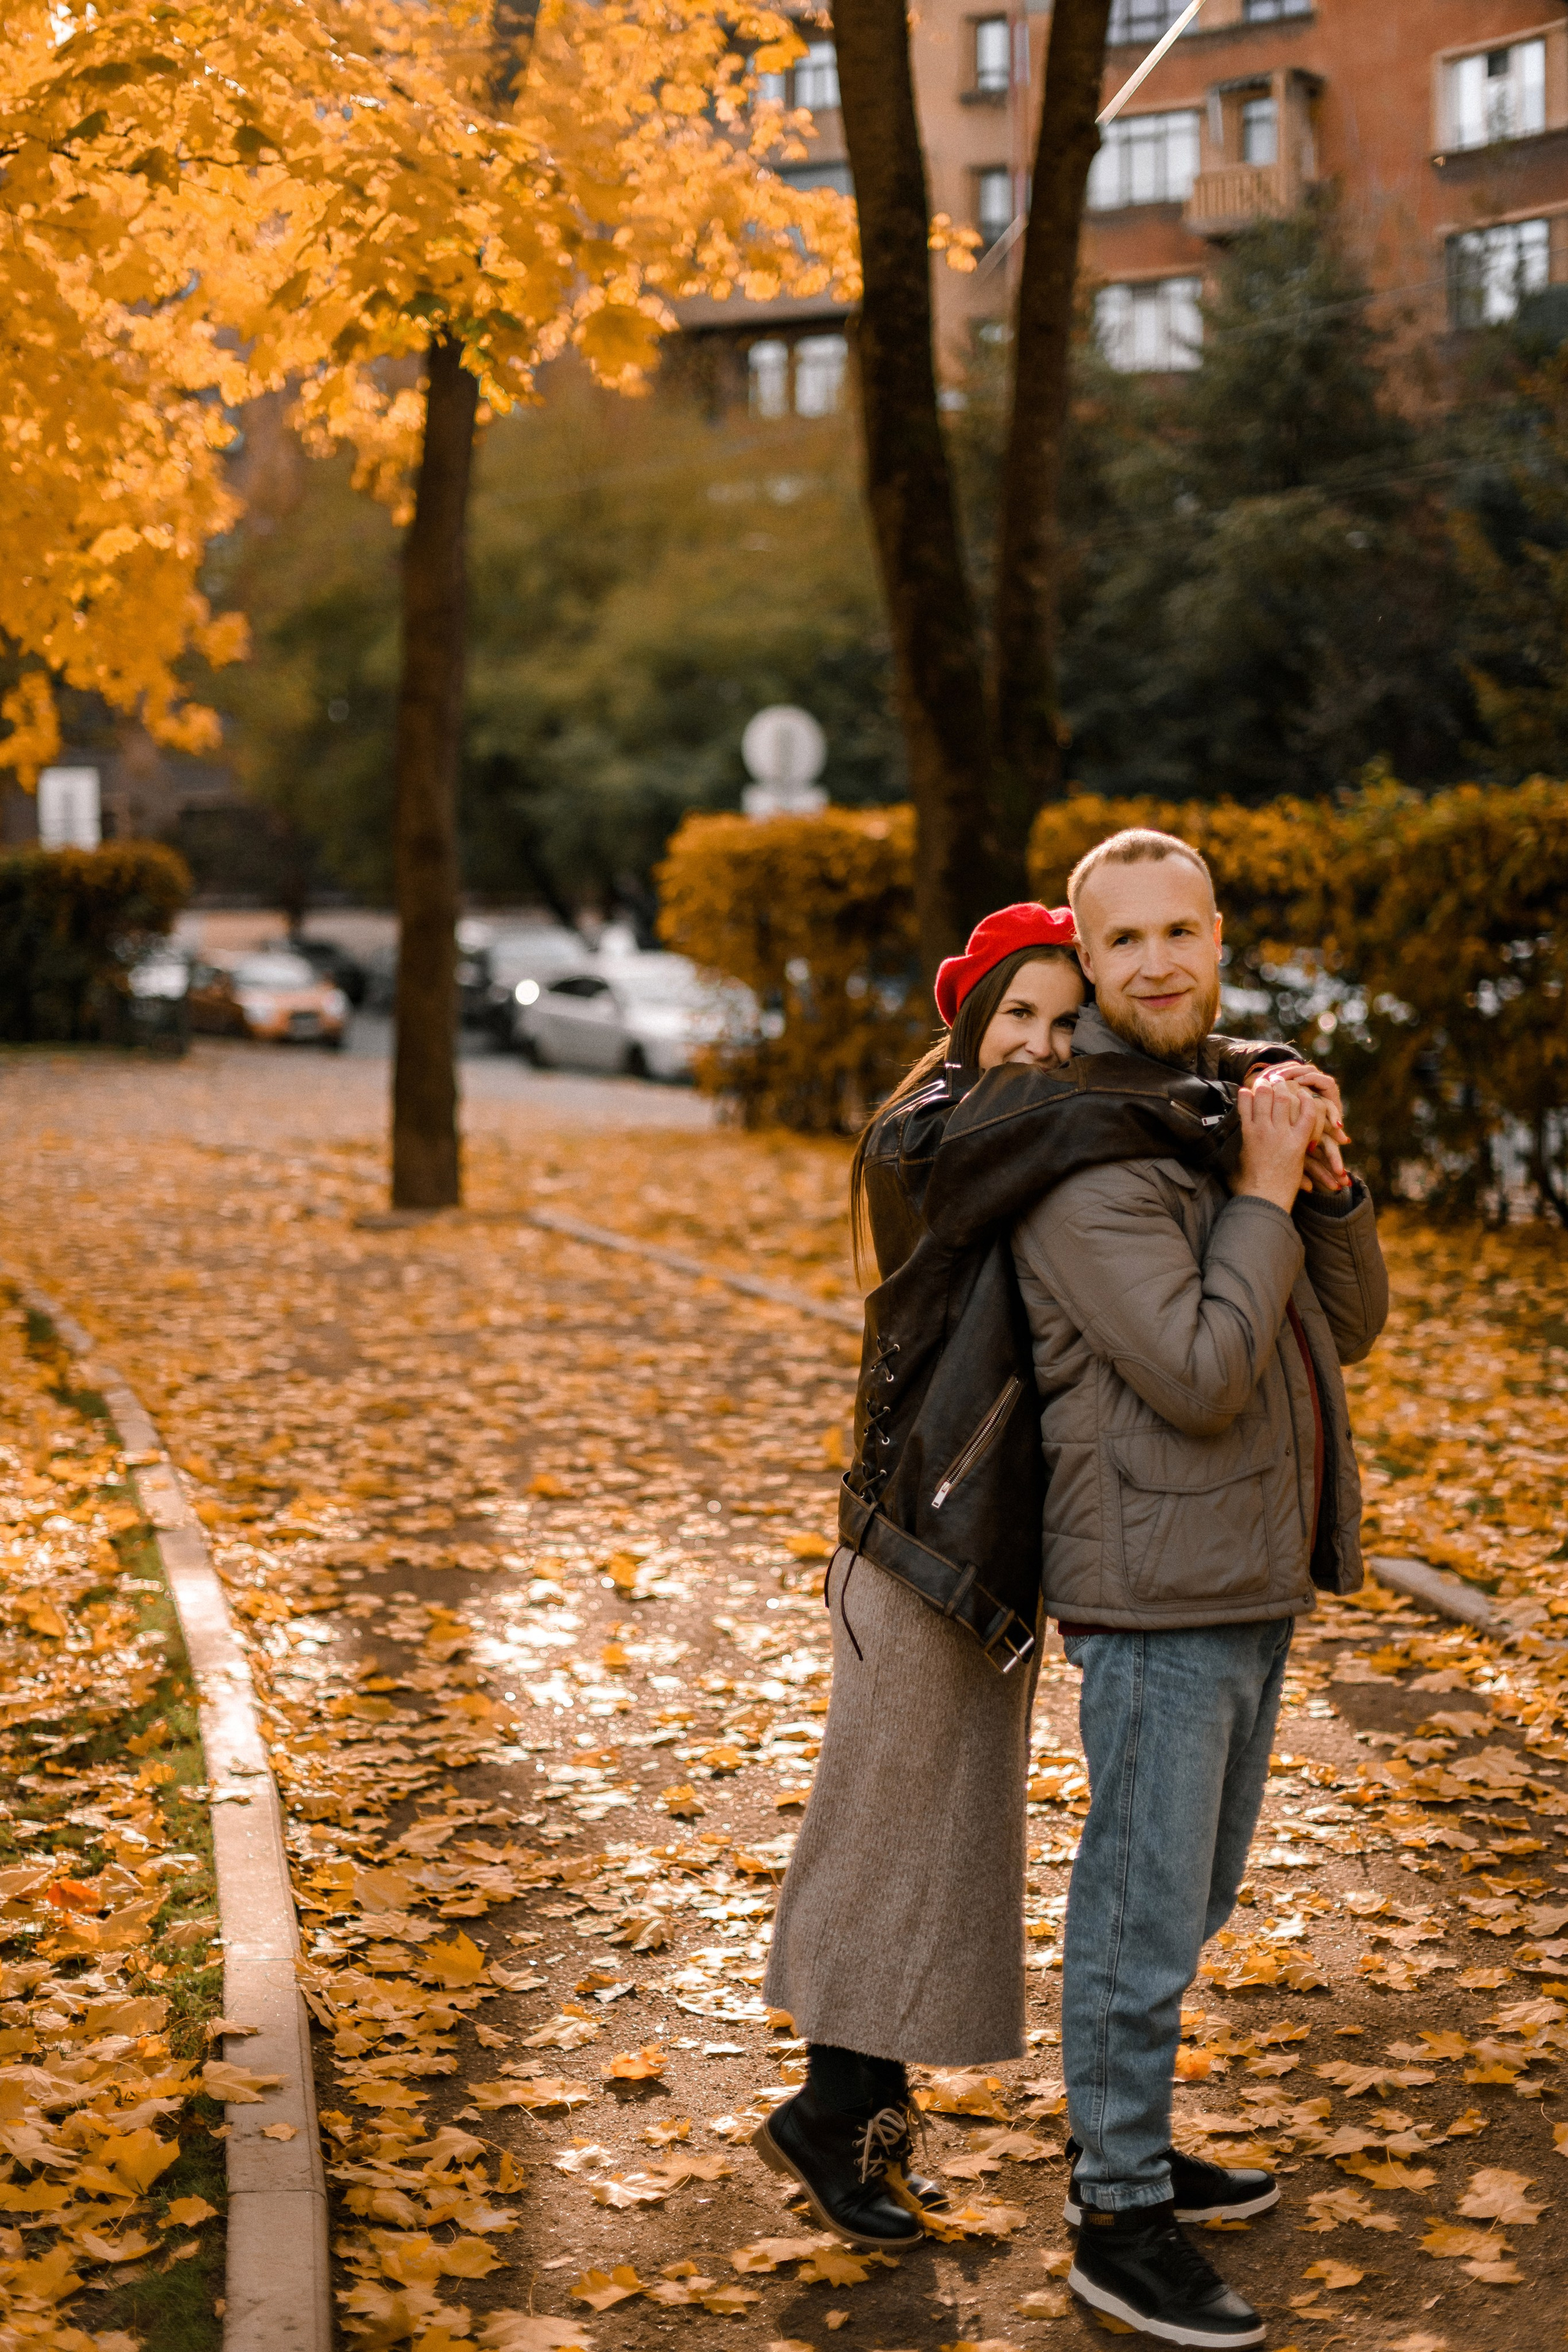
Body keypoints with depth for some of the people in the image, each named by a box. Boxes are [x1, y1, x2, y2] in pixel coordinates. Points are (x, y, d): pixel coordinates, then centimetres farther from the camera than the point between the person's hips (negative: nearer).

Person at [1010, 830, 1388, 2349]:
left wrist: (1325, 1180, -9)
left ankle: (1120, 2147, 36)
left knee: (1190, 1892, 20)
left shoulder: (1223, 1110, 11)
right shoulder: (1087, 1152, -18)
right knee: (1141, 1914, 1)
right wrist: (1263, 1193, -19)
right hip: (1159, 1591, -9)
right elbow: (1201, 1380, -24)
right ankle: (1120, 2225, 14)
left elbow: (1349, 1325, 8)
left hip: (1250, 1576, 9)